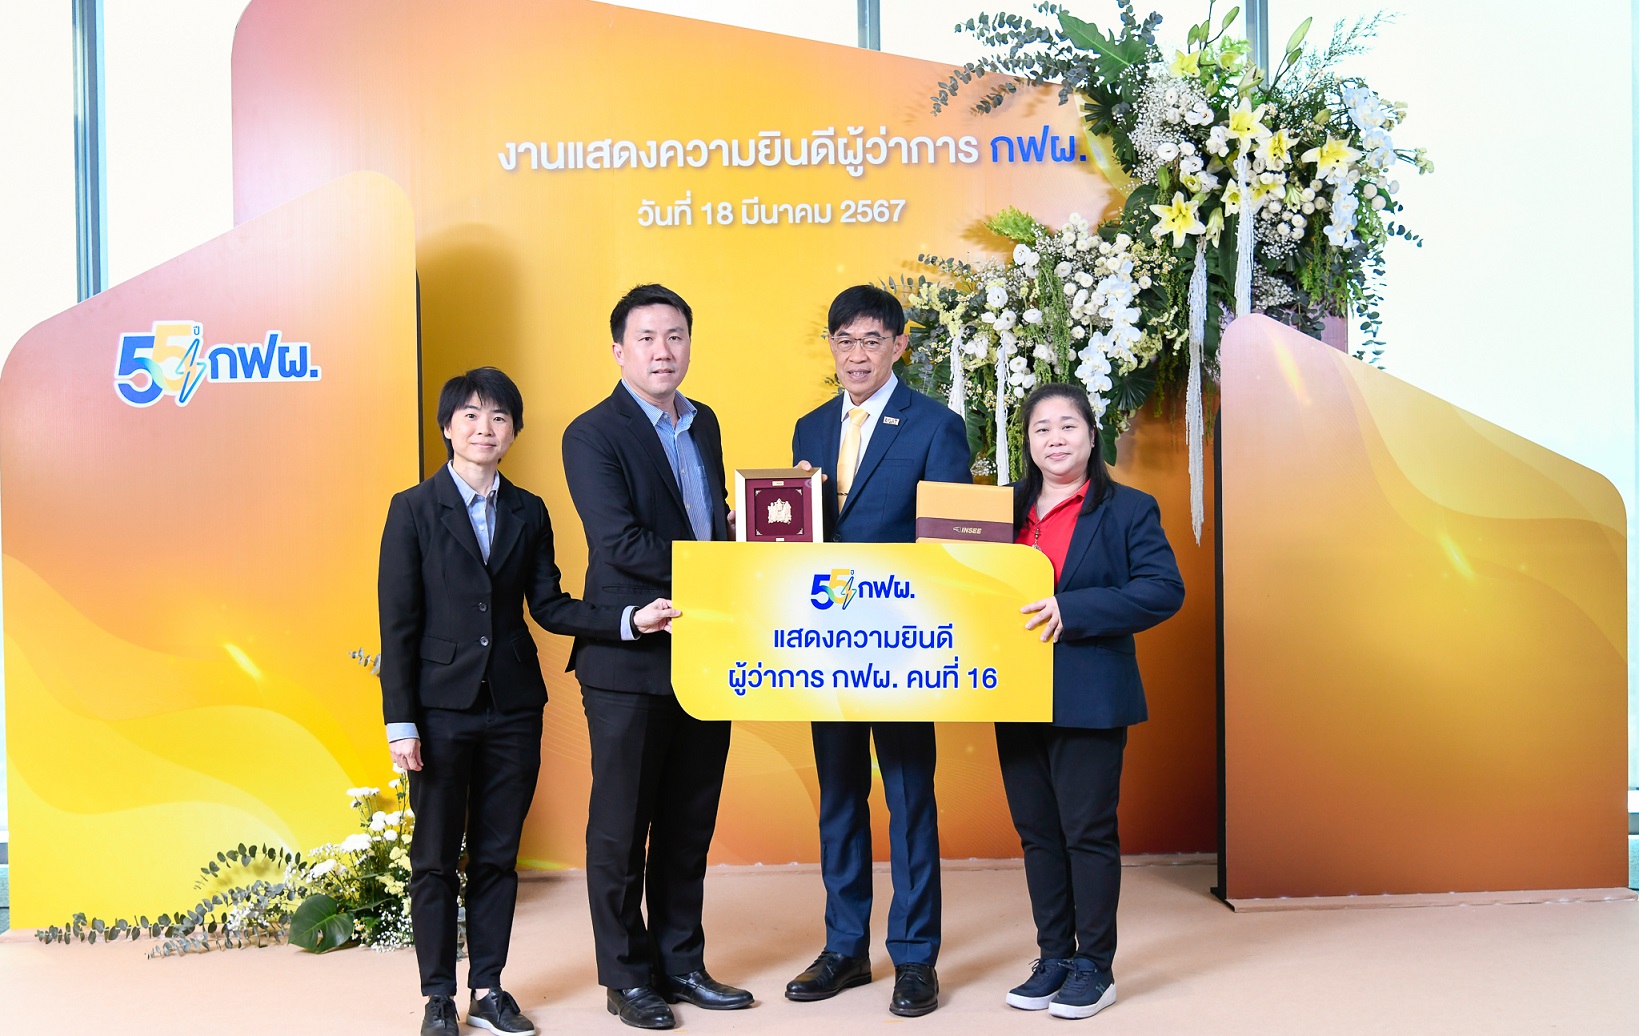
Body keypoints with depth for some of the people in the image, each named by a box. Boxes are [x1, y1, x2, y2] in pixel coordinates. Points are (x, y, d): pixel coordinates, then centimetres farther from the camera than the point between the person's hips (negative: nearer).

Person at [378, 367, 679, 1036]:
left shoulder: (529, 513, 9)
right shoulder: (414, 510, -2)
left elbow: (549, 606, 6)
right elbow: (398, 623, -4)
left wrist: (630, 620, -8)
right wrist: (400, 721, -9)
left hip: (513, 708, 3)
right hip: (442, 707, -3)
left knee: (498, 855, 11)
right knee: (435, 859, 7)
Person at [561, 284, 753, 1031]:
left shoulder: (704, 424, 13)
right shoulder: (592, 435, -9)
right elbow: (620, 542, -19)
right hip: (631, 660, -6)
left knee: (690, 823, 14)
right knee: (622, 827, 6)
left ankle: (680, 962, 28)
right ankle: (627, 975, 21)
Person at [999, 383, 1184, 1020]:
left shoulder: (1128, 510, -2)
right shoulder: (1005, 509, 13)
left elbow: (1164, 589, -12)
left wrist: (1071, 610, -20)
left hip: (1089, 699, -5)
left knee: (1088, 831, 1)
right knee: (1036, 832, 12)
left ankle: (1094, 968, 15)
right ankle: (1053, 960, 24)